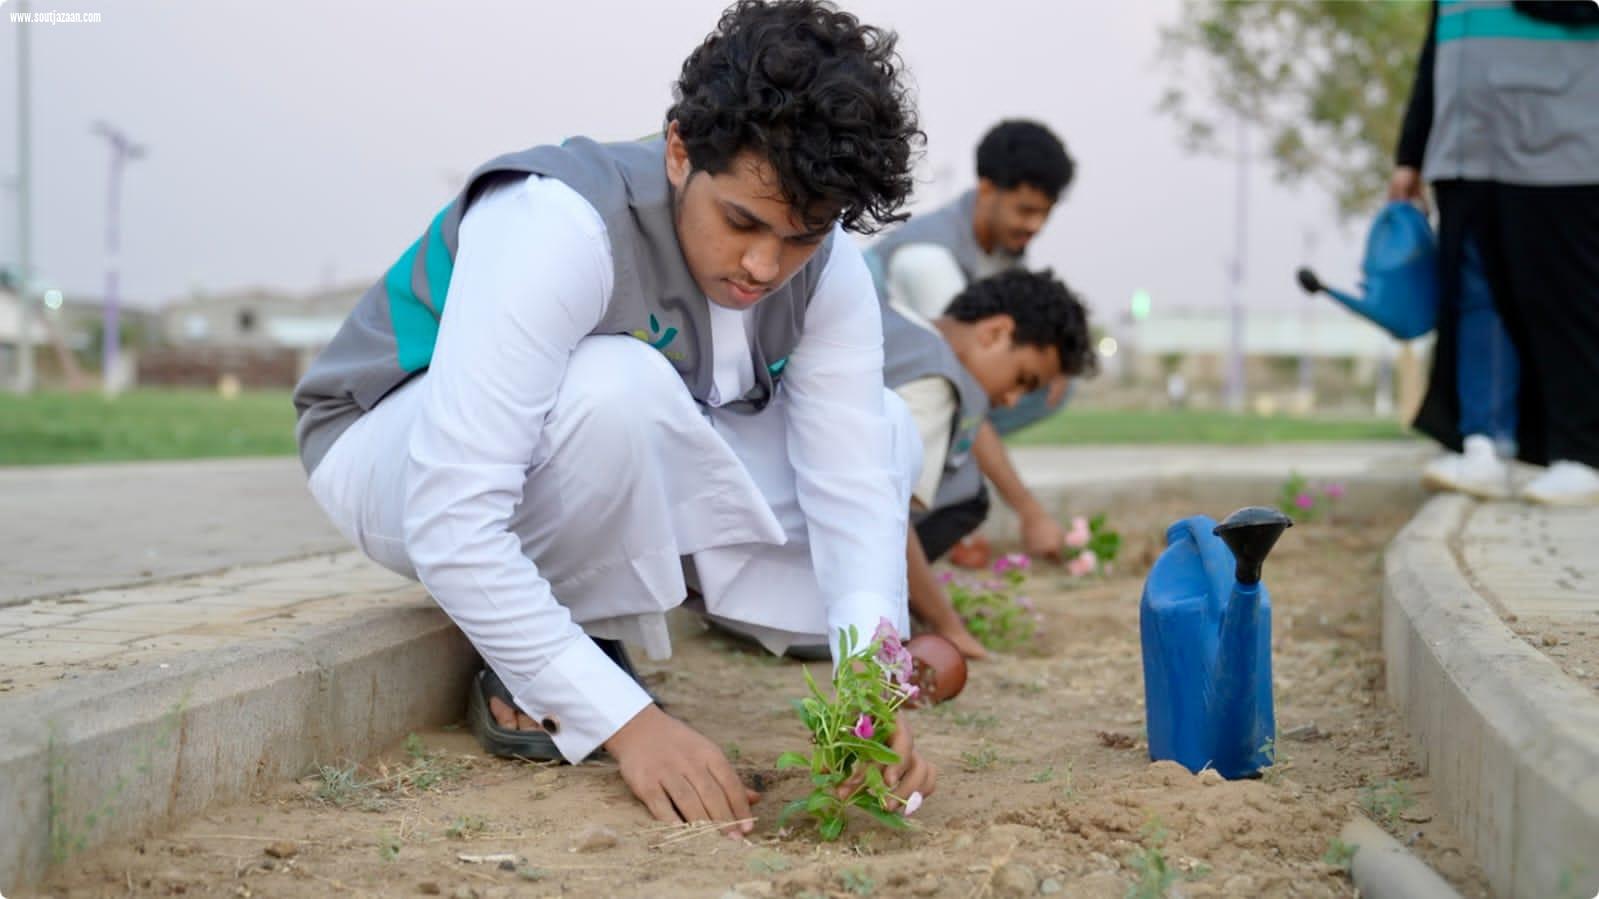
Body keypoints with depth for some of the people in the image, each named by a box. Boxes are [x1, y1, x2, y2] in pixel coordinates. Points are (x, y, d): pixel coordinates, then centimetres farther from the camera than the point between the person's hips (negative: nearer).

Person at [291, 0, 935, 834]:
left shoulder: (828, 270, -16)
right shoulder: (557, 228, -35)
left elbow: (851, 483, -20)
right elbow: (453, 524, -41)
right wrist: (629, 719, -44)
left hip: (603, 467, 6)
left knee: (883, 435, -9)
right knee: (616, 385, -37)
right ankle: (527, 679, -14)